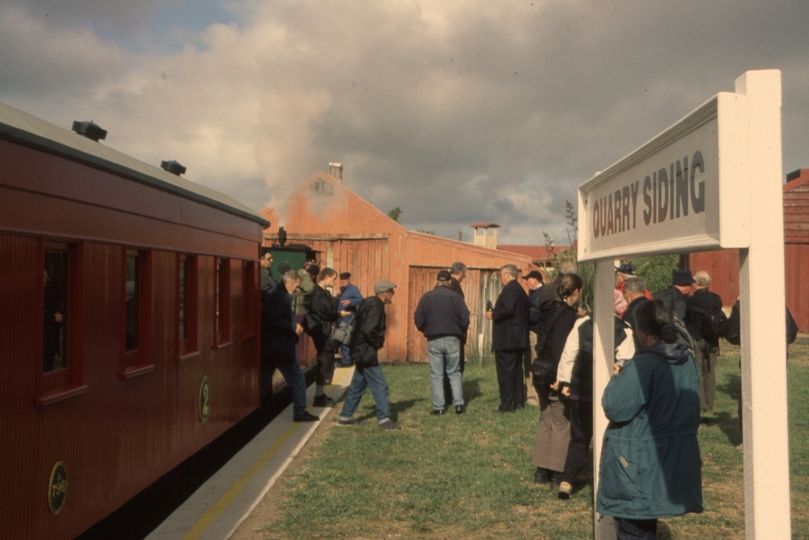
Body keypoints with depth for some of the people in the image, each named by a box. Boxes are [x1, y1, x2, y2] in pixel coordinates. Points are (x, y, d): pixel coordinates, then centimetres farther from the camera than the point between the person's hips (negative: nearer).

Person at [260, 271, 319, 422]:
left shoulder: (274, 295, 15)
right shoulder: (281, 298, -17)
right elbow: (274, 321, -27)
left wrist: (293, 325, 8)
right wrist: (293, 327, -19)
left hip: (269, 347, 10)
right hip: (281, 347, -10)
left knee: (264, 381, 12)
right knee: (297, 380, 2)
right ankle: (300, 412, 8)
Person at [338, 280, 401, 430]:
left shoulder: (371, 303, 12)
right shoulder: (375, 306, -18)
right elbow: (369, 330, -29)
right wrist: (377, 343, -13)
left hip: (362, 351, 10)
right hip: (367, 352, -10)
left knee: (358, 384, 17)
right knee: (380, 386, -3)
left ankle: (346, 416, 23)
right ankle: (384, 419, 2)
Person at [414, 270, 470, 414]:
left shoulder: (426, 297, -2)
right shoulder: (456, 297, -4)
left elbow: (418, 320, -3)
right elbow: (465, 319, -6)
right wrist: (461, 331, 15)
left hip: (433, 341, 0)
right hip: (452, 340, 0)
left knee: (436, 375, 6)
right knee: (454, 372, 12)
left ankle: (438, 407, 5)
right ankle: (459, 404, 6)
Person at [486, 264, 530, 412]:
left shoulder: (510, 289, -14)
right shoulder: (520, 290, 17)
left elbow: (507, 310, -27)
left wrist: (493, 315, -11)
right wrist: (496, 314, 17)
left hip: (507, 339, -10)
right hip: (518, 338, 10)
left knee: (505, 372, -7)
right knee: (516, 370, 16)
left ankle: (507, 405, -6)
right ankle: (518, 401, 21)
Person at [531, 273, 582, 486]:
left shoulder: (551, 311, 10)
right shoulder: (568, 315, -15)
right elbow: (562, 348, -22)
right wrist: (562, 379, -21)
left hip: (542, 374, 8)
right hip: (556, 375, -8)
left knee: (546, 422, 15)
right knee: (562, 424, 2)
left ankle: (541, 472, 19)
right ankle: (558, 473, 7)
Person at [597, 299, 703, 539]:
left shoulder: (642, 366, -24)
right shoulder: (687, 360, 1)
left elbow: (615, 408, -22)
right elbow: (693, 410, 11)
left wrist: (616, 379, -6)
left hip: (636, 463, -8)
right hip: (675, 462, 8)